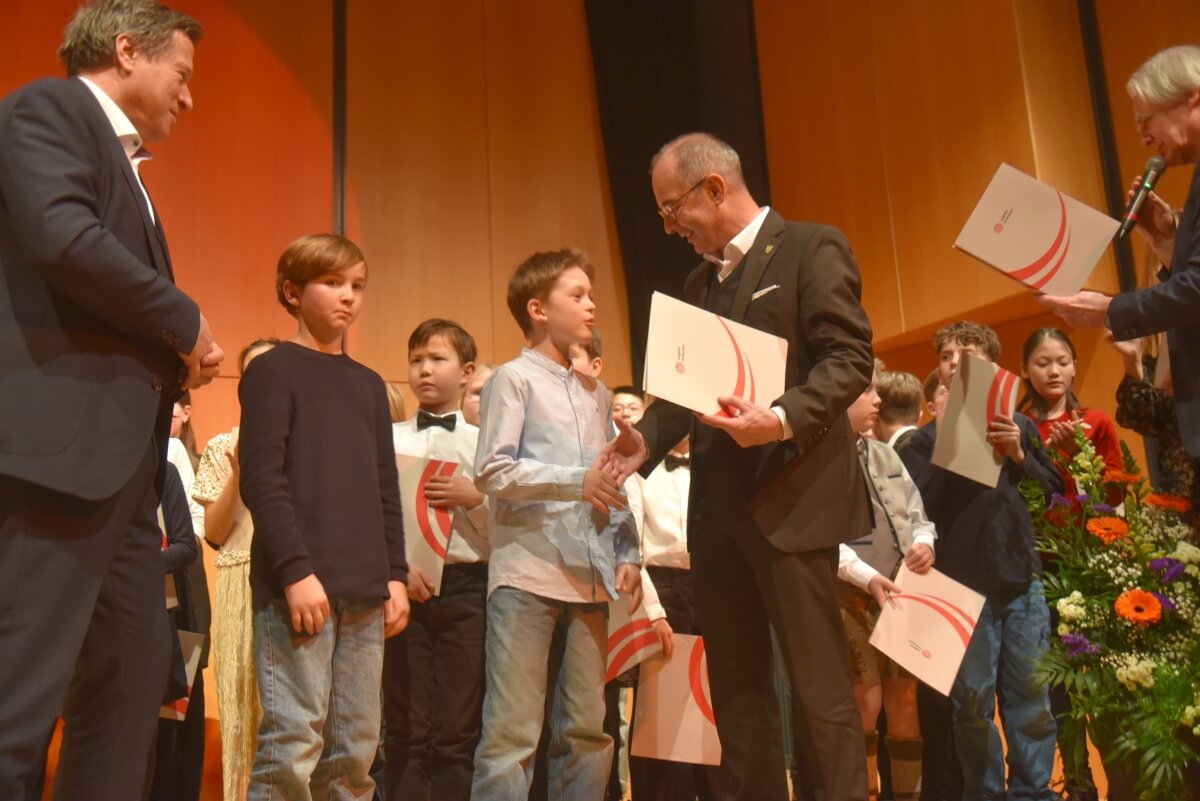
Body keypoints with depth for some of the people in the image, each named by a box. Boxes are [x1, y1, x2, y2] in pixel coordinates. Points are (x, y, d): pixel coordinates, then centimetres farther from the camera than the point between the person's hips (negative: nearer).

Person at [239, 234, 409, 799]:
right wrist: (296, 571, -16)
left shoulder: (369, 385, 19)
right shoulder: (272, 371, 1)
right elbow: (261, 481, -8)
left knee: (356, 749, 6)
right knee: (293, 744, -8)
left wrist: (394, 575, 11)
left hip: (365, 592, 6)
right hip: (297, 586, -6)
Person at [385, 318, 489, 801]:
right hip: (403, 585, 0)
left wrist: (476, 498, -14)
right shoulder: (389, 439, 9)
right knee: (406, 728, 5)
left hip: (466, 585, 0)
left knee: (458, 730, 4)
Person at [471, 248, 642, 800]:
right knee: (513, 731, -5)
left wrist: (627, 553, 8)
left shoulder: (596, 393, 18)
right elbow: (491, 471, -10)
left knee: (587, 729, 9)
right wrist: (577, 481, -17)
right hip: (528, 573, -6)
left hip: (589, 578, 6)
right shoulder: (514, 378, -1)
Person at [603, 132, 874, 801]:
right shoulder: (700, 282, 20)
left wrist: (782, 419, -26)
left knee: (819, 683, -3)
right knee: (737, 684, 11)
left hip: (790, 495, -7)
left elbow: (850, 359, -10)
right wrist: (647, 439, -1)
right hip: (717, 505, 7)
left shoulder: (812, 248, -2)